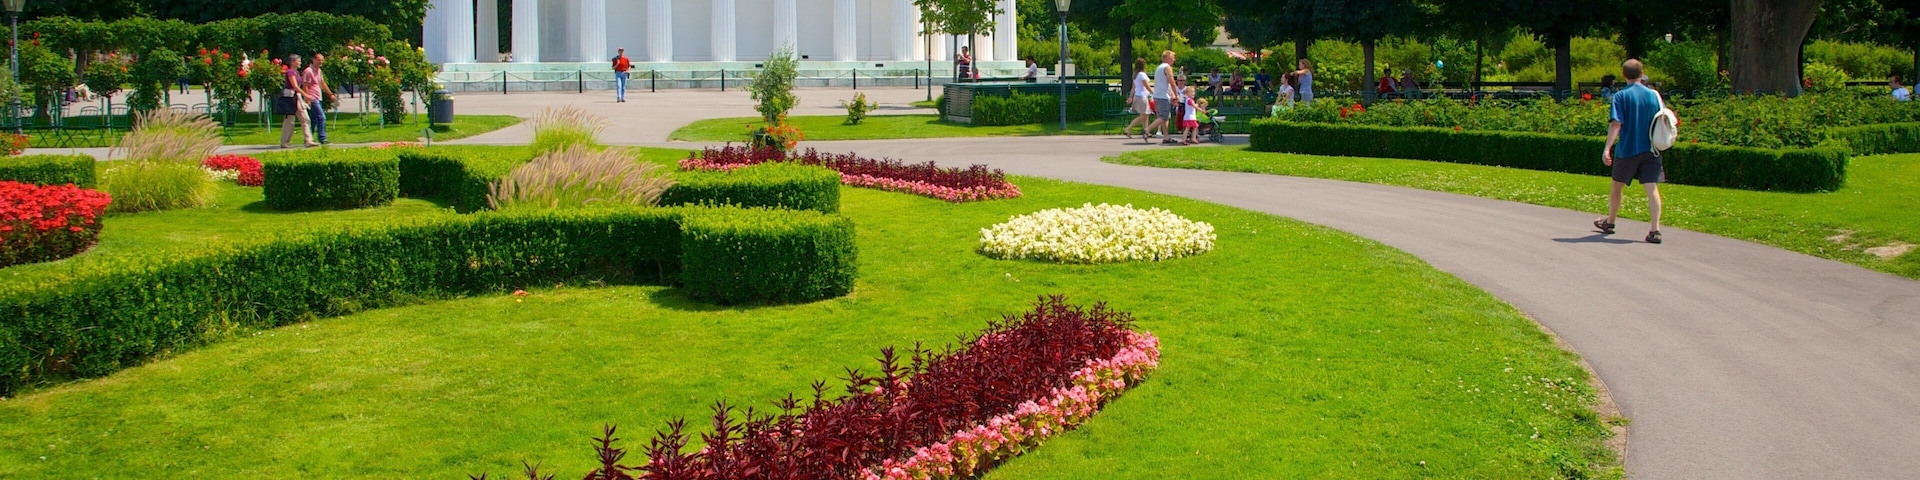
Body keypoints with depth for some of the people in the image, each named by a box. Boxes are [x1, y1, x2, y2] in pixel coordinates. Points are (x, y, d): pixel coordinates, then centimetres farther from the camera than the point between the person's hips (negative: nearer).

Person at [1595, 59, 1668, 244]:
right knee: (1652, 189, -4)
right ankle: (1655, 230, -14)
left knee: (1617, 186, 16)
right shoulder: (1654, 95, 3)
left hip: (1627, 149, -2)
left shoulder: (1621, 96, -7)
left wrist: (1607, 148, -17)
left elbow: (1616, 124, -15)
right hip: (1650, 150, 2)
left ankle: (1609, 222, 33)